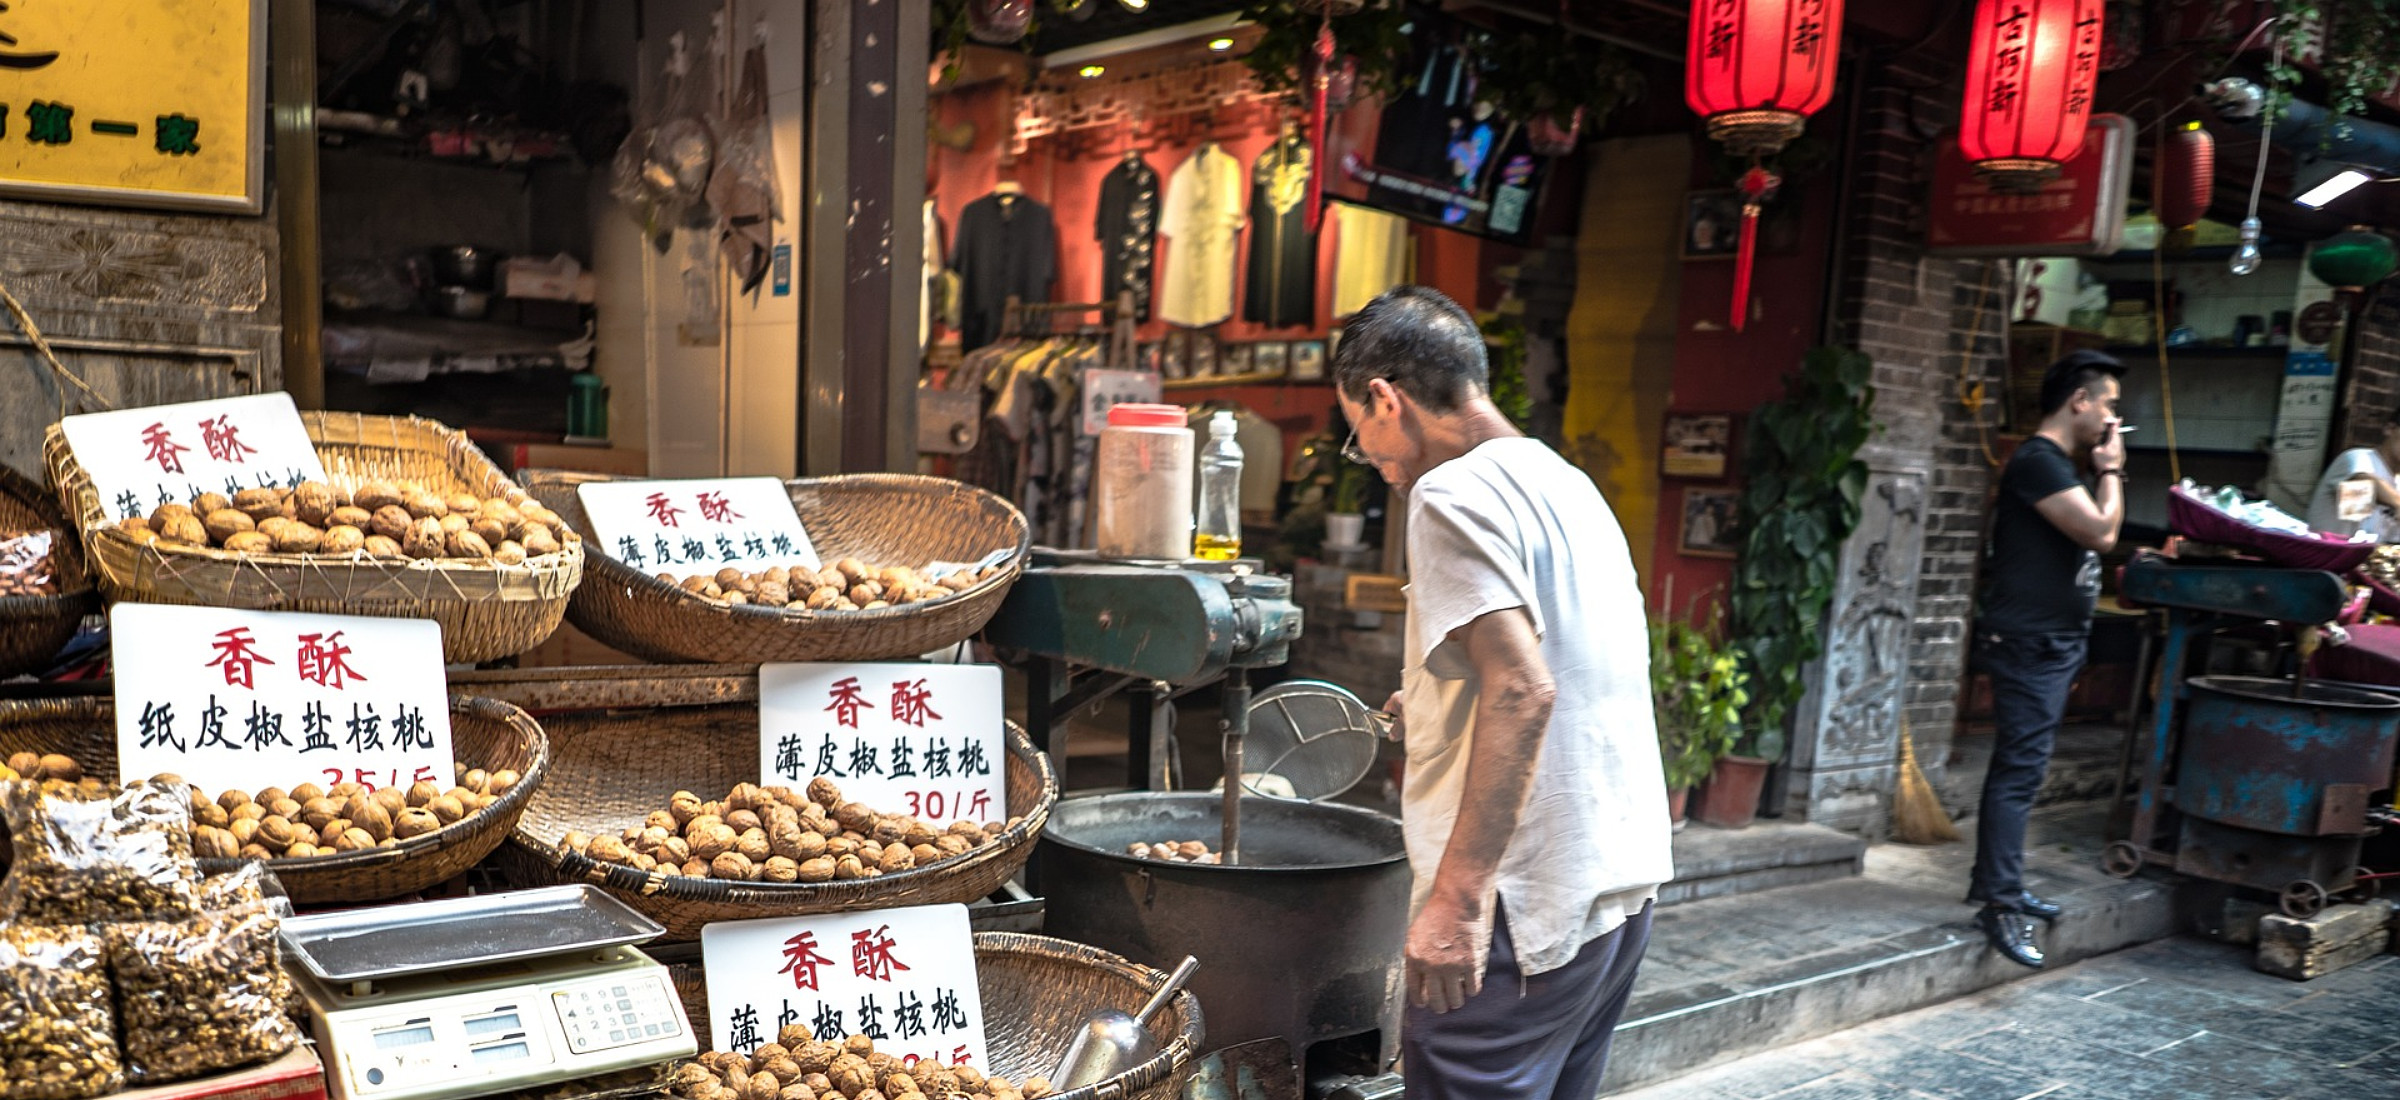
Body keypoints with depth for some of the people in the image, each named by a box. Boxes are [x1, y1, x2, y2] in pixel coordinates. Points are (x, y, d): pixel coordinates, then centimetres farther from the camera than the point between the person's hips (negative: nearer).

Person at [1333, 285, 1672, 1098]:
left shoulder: (1455, 493, -13)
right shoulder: (1566, 484, 15)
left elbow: (1524, 688, -24)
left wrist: (1456, 897, -24)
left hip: (1524, 909, -9)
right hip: (1621, 880, 10)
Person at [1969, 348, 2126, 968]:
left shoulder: (2061, 466, 18)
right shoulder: (2039, 462, -14)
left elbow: (2097, 537, 23)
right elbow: (2102, 533, -18)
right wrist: (2111, 470, -8)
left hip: (2052, 645, 11)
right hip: (2028, 643, -11)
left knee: (2020, 767, 14)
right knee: (2020, 769, -12)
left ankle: (1996, 883, 22)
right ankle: (2000, 903, -11)